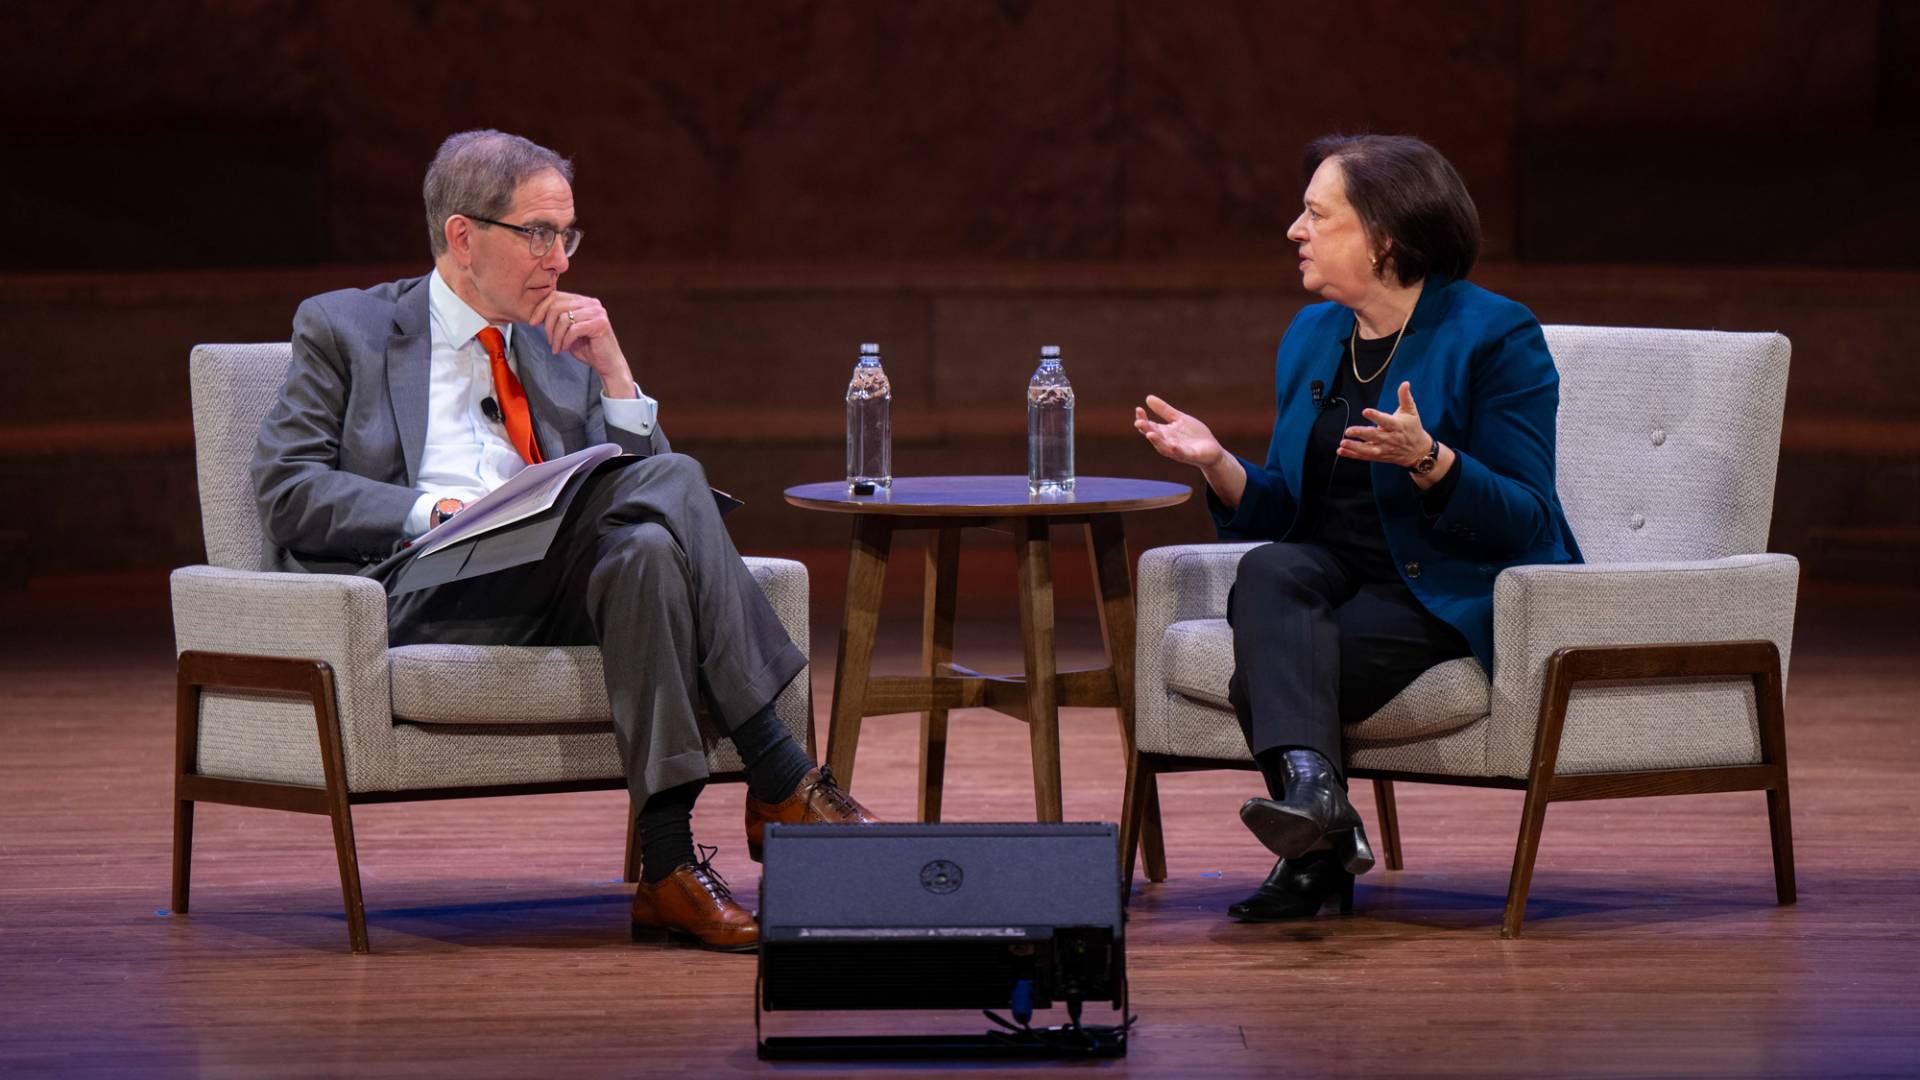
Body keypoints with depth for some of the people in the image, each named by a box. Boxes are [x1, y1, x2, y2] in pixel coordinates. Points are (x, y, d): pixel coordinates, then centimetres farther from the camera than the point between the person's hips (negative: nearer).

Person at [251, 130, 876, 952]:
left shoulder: (562, 349, 26)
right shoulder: (344, 329, 13)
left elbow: (643, 487, 18)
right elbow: (286, 490, 1)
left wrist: (611, 370, 5)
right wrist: (435, 511, -12)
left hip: (558, 589, 5)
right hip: (428, 598, -5)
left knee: (645, 551, -33)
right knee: (672, 481, -28)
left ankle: (670, 862, -39)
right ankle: (779, 780, -33)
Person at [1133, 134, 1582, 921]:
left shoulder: (1494, 336, -7)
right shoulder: (1312, 335, 14)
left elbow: (1524, 517, -13)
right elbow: (1285, 513, 15)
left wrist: (1427, 462, -29)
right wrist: (1218, 464, -5)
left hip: (1452, 591, -6)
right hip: (1333, 572, 6)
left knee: (1268, 676, -29)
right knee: (1268, 571, -31)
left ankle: (1316, 854, -21)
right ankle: (1311, 786, -46)